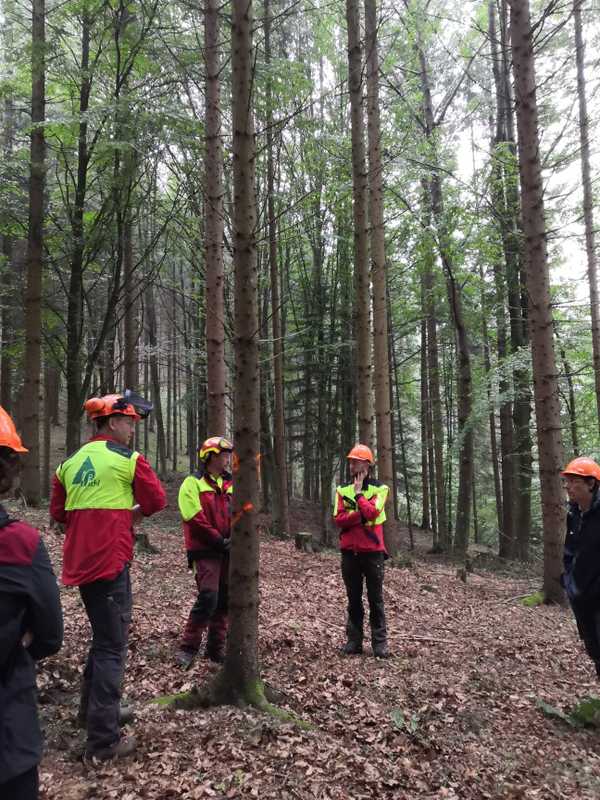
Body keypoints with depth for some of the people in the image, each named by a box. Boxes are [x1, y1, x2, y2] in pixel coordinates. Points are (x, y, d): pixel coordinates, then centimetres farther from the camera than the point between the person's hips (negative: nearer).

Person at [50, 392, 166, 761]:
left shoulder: (71, 462, 12)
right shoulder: (129, 459, -8)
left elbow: (59, 511, 15)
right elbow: (157, 501, -5)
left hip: (80, 562, 8)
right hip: (110, 561, -8)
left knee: (103, 636, 23)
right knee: (113, 645, -1)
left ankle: (93, 710, 36)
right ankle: (104, 739, 4)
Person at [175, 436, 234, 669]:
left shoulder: (229, 484, 12)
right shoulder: (193, 483, -6)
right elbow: (196, 519, -14)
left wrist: (233, 538, -7)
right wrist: (219, 540, -14)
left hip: (226, 551, 6)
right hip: (205, 551, -6)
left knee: (224, 600, 9)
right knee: (208, 597, -14)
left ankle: (216, 648, 21)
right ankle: (188, 648, 0)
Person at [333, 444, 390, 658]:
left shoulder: (379, 489, -2)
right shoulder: (343, 490, 7)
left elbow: (371, 512, -19)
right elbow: (338, 519, -5)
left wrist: (358, 493, -9)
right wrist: (361, 515, -16)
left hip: (372, 551, -3)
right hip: (349, 552, 3)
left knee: (375, 599, 3)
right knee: (353, 599, 10)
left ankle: (380, 642, 9)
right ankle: (354, 640, 18)